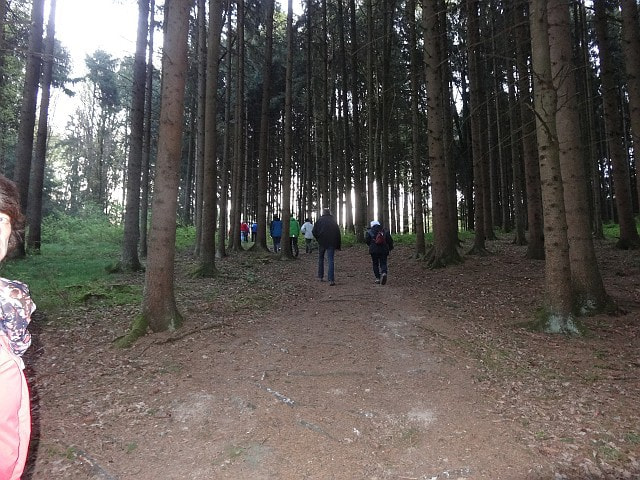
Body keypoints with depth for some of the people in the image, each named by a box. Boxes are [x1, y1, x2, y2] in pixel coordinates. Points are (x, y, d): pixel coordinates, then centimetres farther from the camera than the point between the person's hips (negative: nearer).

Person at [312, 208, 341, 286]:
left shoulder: (320, 220, 3)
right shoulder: (334, 221, 10)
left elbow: (314, 231, -6)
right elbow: (338, 234, 8)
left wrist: (318, 239, 10)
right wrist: (338, 245, 10)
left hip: (322, 242, -1)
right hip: (332, 243, 1)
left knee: (320, 259, 17)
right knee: (330, 260, -3)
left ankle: (320, 277, 23)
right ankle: (331, 280, -12)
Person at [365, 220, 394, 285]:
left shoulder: (369, 232, 2)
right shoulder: (385, 231, 8)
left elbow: (367, 240, -5)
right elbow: (390, 240, 3)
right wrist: (390, 247, 16)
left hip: (374, 250, -1)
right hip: (383, 250, 1)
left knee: (375, 264, 9)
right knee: (383, 263, 3)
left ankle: (378, 278, 6)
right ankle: (384, 273, -26)